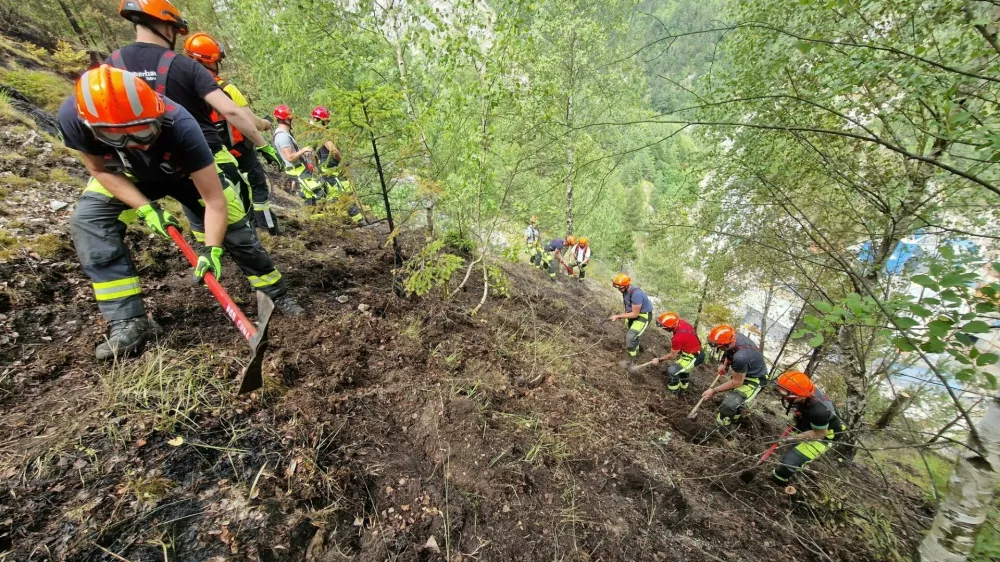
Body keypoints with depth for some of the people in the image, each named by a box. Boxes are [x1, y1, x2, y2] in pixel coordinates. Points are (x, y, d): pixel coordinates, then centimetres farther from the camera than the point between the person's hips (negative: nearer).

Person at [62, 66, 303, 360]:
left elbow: (215, 200, -39)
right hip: (128, 175, 2)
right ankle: (129, 321, -14)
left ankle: (277, 293, 9)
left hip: (186, 172, -2)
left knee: (232, 226, -9)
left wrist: (212, 250, -45)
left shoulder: (179, 125, -41)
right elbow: (100, 170, -14)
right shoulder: (73, 116, -32)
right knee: (88, 221, -18)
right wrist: (145, 208, -28)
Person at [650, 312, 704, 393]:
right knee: (682, 366, 32)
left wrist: (659, 360, -3)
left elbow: (672, 355, -17)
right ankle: (683, 385, 53)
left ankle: (674, 391, 11)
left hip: (694, 357, -10)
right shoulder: (681, 321, -13)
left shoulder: (678, 338, -34)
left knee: (672, 370, -12)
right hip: (699, 352, 10)